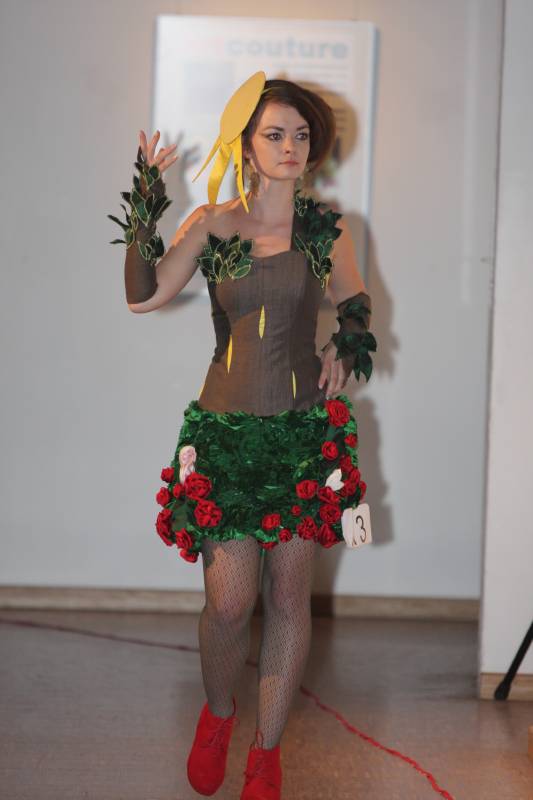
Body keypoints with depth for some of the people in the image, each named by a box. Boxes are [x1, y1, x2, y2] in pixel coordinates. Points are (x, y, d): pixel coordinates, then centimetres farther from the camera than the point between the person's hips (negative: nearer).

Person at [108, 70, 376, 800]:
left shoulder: (326, 229, 4)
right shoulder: (211, 225, 1)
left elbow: (355, 303, 19)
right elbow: (143, 297, -9)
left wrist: (346, 341, -2)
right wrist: (147, 202, -16)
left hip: (303, 429, 1)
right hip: (225, 428, -1)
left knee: (288, 596, 5)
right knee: (229, 602, -5)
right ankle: (217, 715, 27)